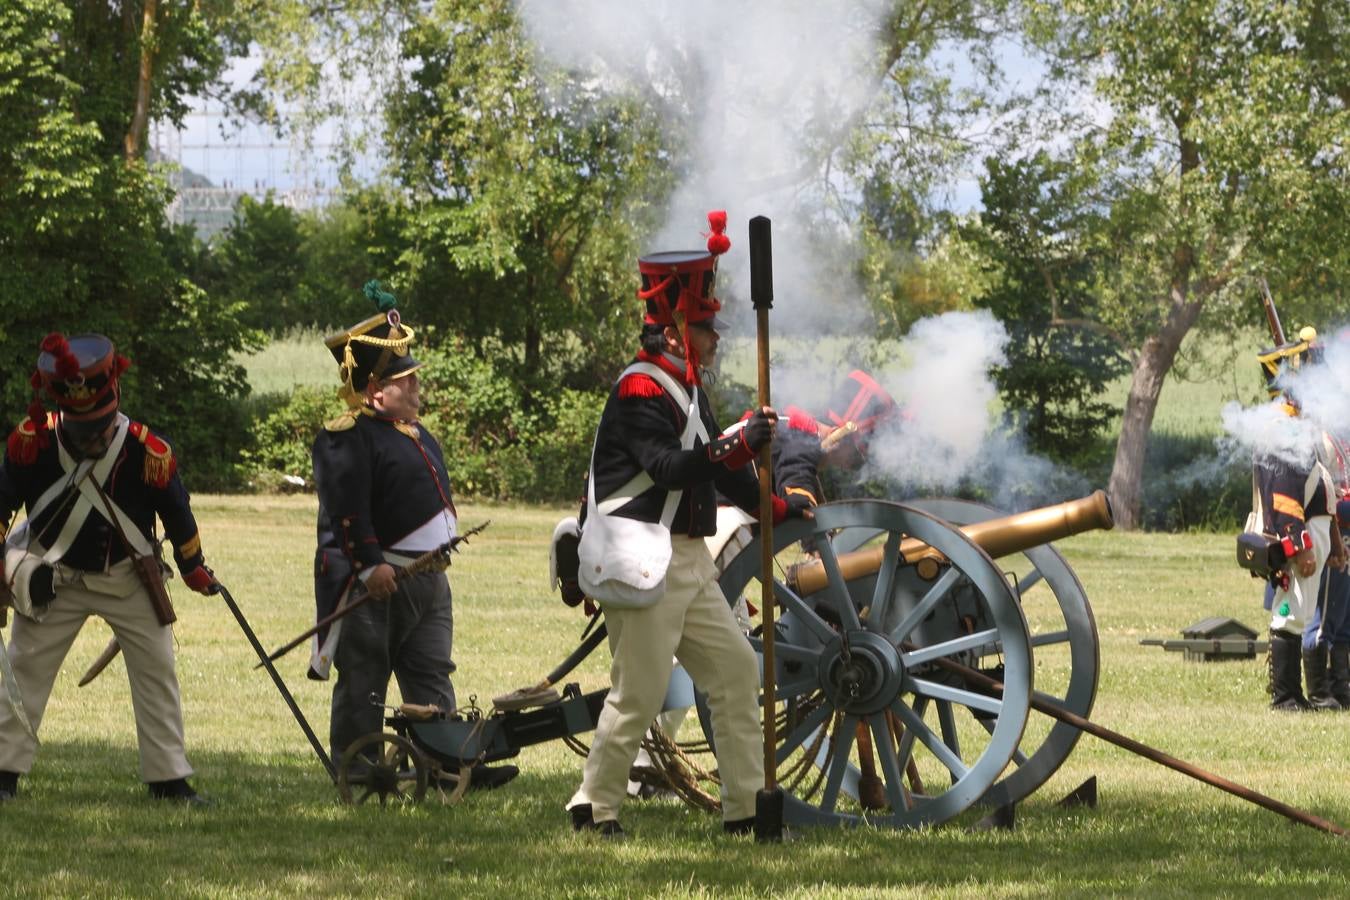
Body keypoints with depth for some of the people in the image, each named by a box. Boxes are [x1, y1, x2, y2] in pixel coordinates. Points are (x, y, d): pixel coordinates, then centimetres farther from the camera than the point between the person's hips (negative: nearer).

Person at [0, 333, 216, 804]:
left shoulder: (149, 452, -21)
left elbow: (176, 513, -3)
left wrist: (193, 568, 9)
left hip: (129, 580, 0)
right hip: (54, 579, 0)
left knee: (157, 669, 1)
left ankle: (168, 778, 10)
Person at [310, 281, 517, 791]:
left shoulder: (413, 434, 18)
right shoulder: (349, 438, -13)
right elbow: (346, 507, -21)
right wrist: (370, 564, -27)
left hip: (428, 577, 9)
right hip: (376, 582, -9)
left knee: (431, 677, 7)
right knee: (363, 682, -1)